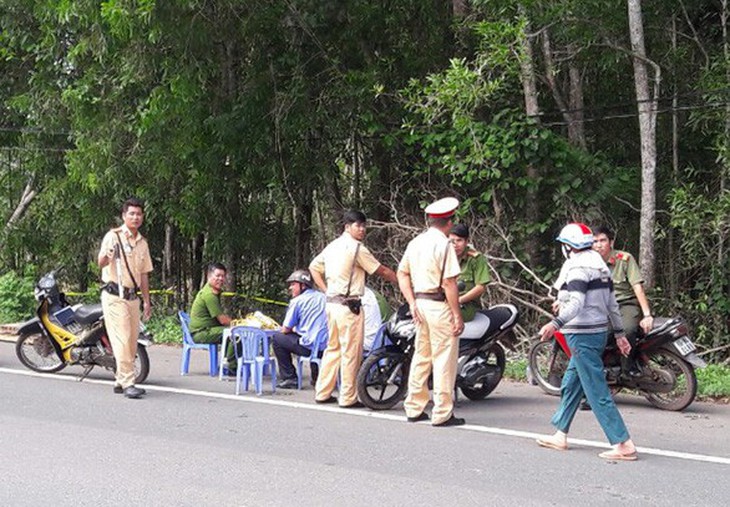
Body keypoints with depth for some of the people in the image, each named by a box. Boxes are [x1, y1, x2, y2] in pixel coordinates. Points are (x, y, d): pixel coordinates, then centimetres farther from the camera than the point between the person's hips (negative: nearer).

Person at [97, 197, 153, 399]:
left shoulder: (142, 242, 15)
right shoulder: (114, 236, -6)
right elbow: (100, 263, -19)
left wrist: (147, 301, 19)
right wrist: (108, 254, -41)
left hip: (133, 296, 7)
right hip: (114, 296, -7)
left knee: (132, 342, 8)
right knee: (122, 340, -12)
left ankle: (120, 381, 16)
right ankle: (127, 383, -13)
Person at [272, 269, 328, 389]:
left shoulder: (297, 301, -3)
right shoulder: (323, 297, 15)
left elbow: (285, 330, 0)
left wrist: (293, 329, 23)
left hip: (309, 347, -7)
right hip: (327, 346, 7)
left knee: (277, 338, 11)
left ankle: (289, 378, 9)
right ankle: (317, 377, 32)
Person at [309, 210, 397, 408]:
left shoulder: (333, 246, 14)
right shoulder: (356, 248, -12)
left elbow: (314, 267, 21)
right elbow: (382, 271, -7)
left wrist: (326, 290, 16)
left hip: (332, 302, 9)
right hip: (349, 305, -9)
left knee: (333, 349, 16)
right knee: (351, 352, -2)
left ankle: (322, 393, 19)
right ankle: (348, 397, 2)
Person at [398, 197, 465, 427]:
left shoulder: (415, 242, 11)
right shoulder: (443, 244, -13)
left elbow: (402, 273, 12)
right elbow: (449, 282, -16)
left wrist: (412, 303, 7)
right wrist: (458, 316, -13)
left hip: (420, 303, 8)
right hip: (440, 306, -8)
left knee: (421, 356, 15)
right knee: (444, 360, -2)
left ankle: (414, 409, 21)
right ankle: (442, 414, 1)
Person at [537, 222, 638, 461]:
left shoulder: (578, 267, -14)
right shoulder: (600, 266, 15)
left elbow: (577, 303, -28)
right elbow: (612, 304, 18)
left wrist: (555, 323, -39)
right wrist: (619, 333, 23)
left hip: (582, 336, -10)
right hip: (599, 332, 10)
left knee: (597, 392, -8)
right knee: (570, 385, 18)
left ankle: (623, 445, -10)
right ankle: (560, 436, 26)